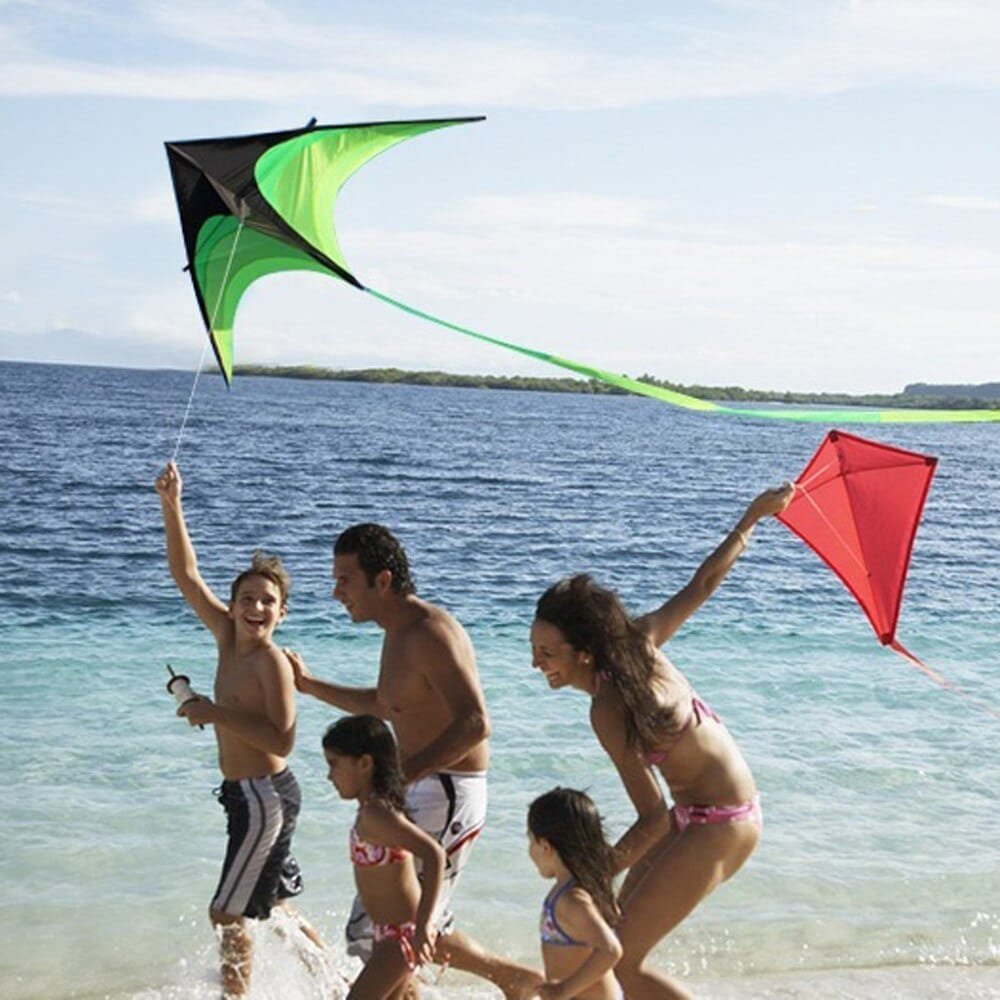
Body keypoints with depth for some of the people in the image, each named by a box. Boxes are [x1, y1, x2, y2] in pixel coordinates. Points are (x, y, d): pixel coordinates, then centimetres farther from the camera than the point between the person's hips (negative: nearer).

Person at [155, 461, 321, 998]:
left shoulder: (272, 661, -18)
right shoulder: (228, 639, 2)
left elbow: (281, 739, -26)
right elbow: (185, 573, 2)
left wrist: (217, 713, -25)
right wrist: (171, 505, -7)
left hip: (264, 796, -9)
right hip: (249, 795, 9)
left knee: (228, 913, -1)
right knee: (272, 905, 22)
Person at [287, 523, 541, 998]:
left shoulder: (430, 634, -19)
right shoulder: (399, 634, 12)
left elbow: (474, 723, -29)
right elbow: (385, 705, 29)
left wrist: (403, 773, -32)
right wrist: (309, 685, 22)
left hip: (448, 796, -10)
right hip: (420, 794, 10)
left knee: (372, 931, -7)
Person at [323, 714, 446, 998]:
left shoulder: (375, 813, -24)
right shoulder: (373, 805, 5)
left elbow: (434, 855, -34)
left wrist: (422, 925, -36)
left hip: (401, 933, -10)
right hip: (391, 931, 10)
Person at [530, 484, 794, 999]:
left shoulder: (608, 710, -26)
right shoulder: (637, 639, -5)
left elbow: (654, 818, -25)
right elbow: (704, 583, 4)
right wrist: (754, 516, 15)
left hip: (718, 828, -9)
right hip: (696, 815, 9)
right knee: (620, 934, 13)